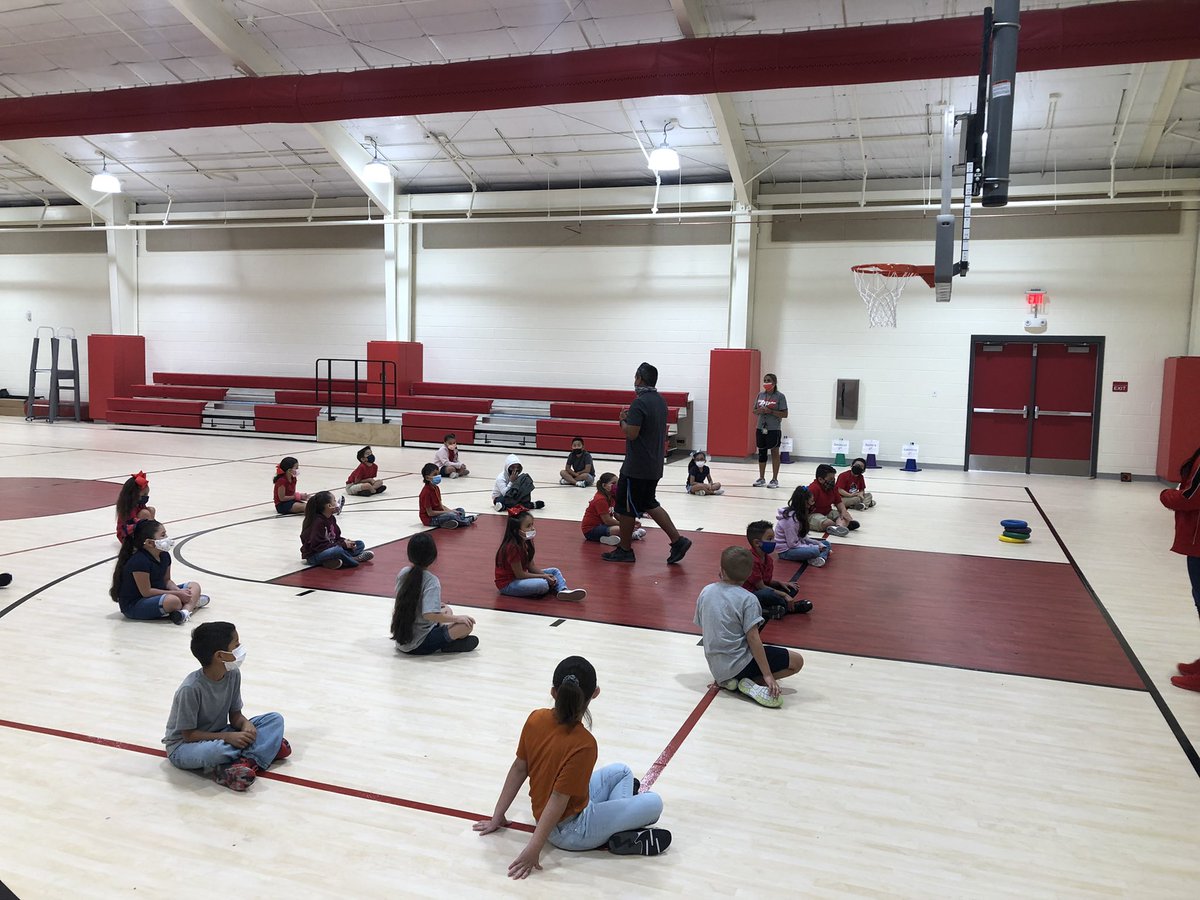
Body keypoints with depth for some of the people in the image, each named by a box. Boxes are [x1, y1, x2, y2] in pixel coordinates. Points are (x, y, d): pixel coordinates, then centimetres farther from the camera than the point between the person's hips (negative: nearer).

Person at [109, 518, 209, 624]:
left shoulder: (164, 556, 3)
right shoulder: (139, 562, -22)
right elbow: (146, 592, -22)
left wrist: (179, 591, -10)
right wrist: (176, 593, -21)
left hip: (157, 595, 10)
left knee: (194, 586, 0)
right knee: (172, 600, -38)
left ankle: (185, 611, -26)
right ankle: (192, 602, -10)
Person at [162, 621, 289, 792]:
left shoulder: (233, 674, -8)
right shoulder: (191, 688, -27)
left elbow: (235, 714, 1)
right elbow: (188, 734, -21)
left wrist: (246, 724, -21)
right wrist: (228, 736, -28)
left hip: (219, 736, 7)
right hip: (184, 746, -7)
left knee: (275, 719, -9)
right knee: (213, 750, -42)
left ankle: (249, 761, -31)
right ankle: (269, 746, -18)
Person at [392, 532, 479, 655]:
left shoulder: (403, 573, 2)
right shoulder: (431, 580, -19)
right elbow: (429, 614, -30)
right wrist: (457, 618, -18)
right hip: (419, 646, -8)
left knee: (446, 610, 24)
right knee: (467, 624, -10)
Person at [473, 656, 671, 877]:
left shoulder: (535, 718, -13)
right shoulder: (584, 744, -32)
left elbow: (519, 769, -4)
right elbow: (558, 799, -29)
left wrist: (498, 817, 5)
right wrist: (533, 849, -23)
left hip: (543, 815, 7)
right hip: (570, 830, -7)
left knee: (621, 771, 20)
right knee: (654, 803, 1)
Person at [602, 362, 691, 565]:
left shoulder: (639, 402, -19)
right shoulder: (660, 401, 10)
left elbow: (631, 433, -24)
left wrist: (623, 420, -5)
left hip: (637, 467, -9)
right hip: (654, 465, 9)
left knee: (626, 507, 5)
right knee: (649, 504, 18)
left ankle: (625, 550, 15)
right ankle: (677, 540, 11)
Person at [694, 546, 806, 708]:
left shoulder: (706, 592, 2)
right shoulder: (747, 599, -15)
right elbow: (752, 638, -19)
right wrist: (768, 675, -15)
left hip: (716, 667, 7)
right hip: (739, 663, -7)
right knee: (797, 661, 1)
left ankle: (728, 680, 8)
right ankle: (751, 683, -11)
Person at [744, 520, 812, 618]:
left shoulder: (768, 559, 6)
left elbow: (767, 582, 14)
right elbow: (761, 587, -20)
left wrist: (780, 583, -7)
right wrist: (784, 595, -18)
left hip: (763, 591, 10)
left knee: (793, 588, 8)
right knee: (768, 594, -39)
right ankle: (791, 607, -11)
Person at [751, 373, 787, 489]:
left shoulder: (780, 396, -6)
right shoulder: (760, 395, 9)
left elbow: (784, 414, -10)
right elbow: (753, 411, 14)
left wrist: (770, 411, -20)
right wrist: (759, 411, -8)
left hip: (774, 429, -5)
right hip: (761, 428, 5)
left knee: (774, 453, 2)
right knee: (761, 452, 10)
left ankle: (775, 479, 8)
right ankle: (762, 478, 20)